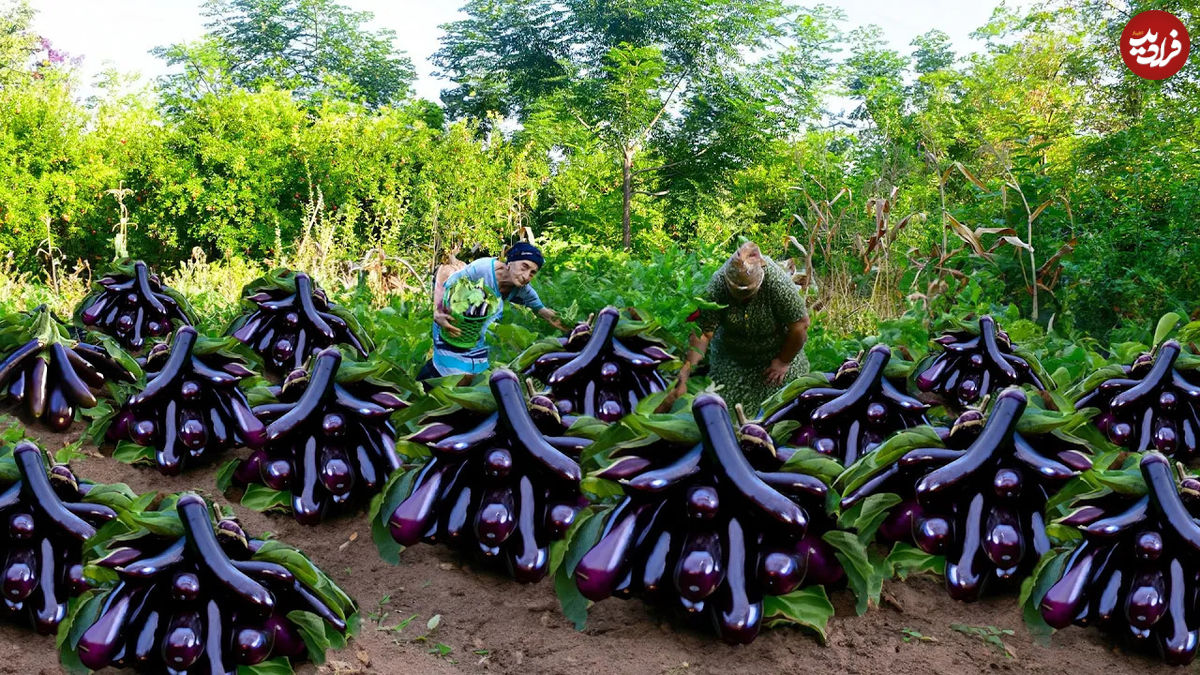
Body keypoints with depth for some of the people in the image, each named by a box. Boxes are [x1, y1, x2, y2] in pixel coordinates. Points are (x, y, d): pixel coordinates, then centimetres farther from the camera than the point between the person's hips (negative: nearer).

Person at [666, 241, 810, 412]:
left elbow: (800, 325, -24)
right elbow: (702, 333, -30)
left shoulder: (776, 282, -35)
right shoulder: (717, 284, -31)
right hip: (732, 352, 1)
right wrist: (683, 378, -38)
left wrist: (783, 361, -12)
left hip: (776, 351, -1)